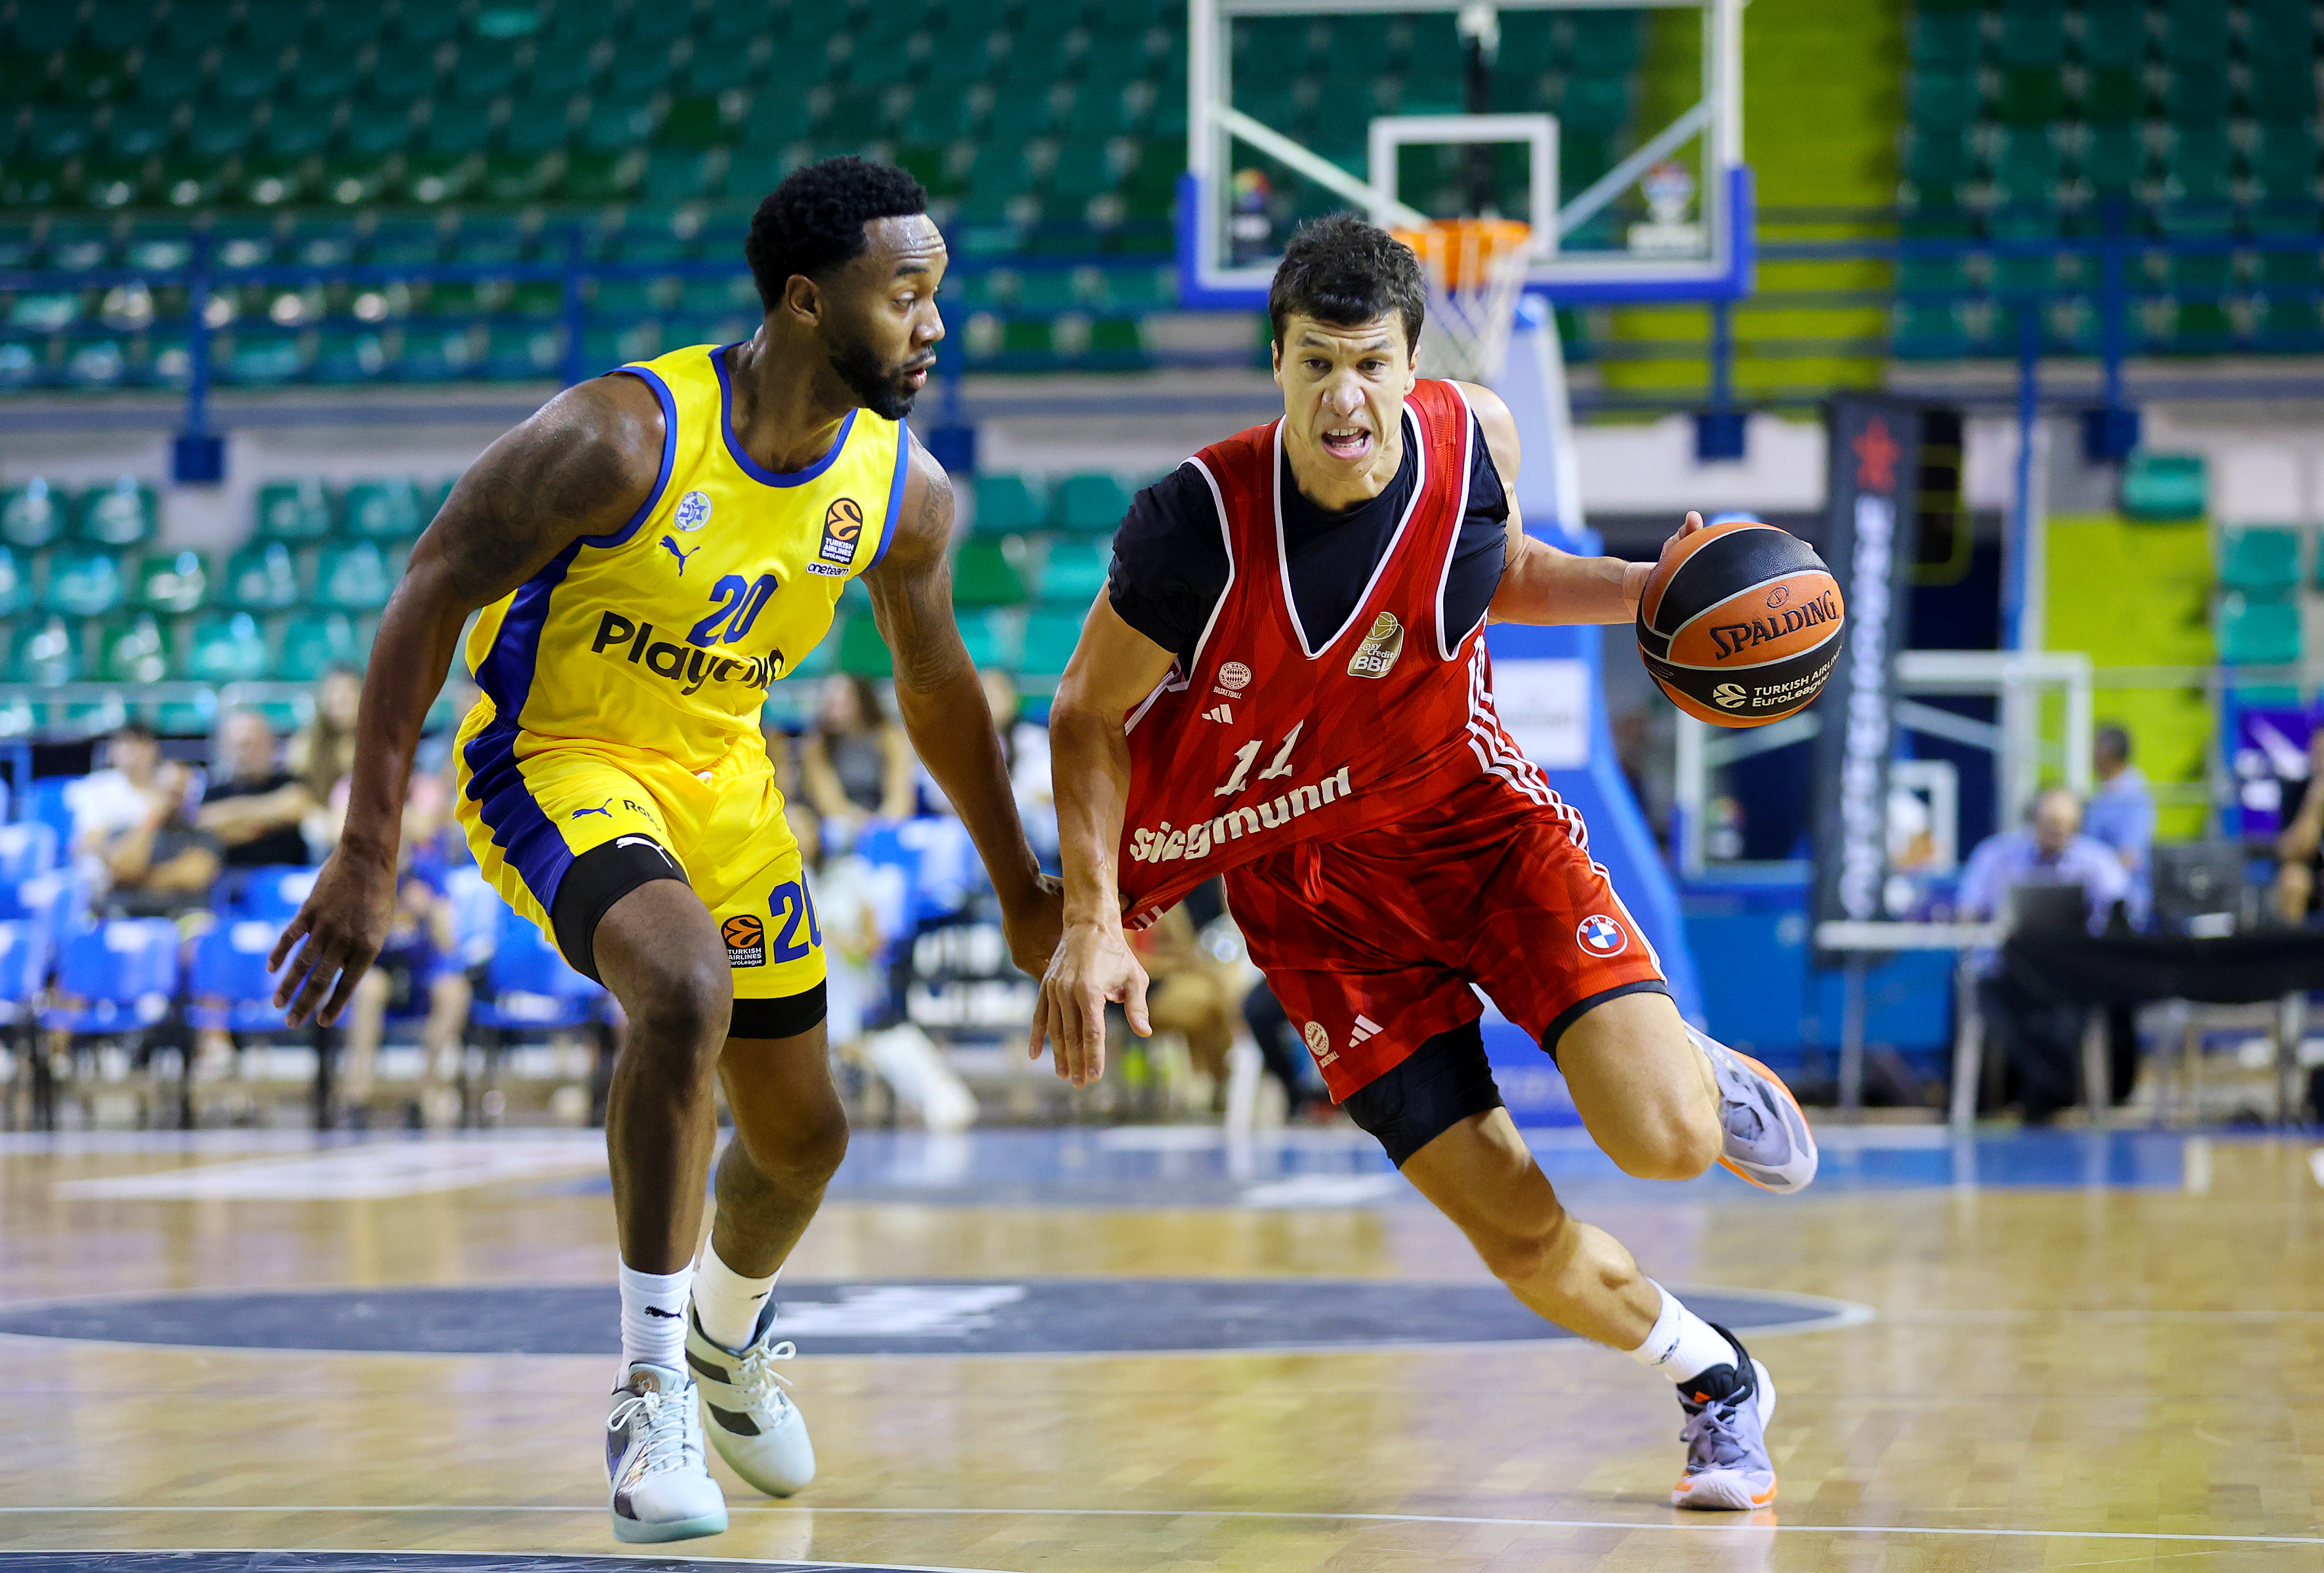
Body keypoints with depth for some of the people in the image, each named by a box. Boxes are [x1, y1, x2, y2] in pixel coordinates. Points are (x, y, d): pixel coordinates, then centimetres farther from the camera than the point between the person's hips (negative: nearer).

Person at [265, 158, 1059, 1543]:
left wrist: (1022, 891, 17)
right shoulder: (622, 438, -29)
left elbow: (937, 686, 8)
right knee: (687, 991, -34)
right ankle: (654, 1389, -22)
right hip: (550, 757, -6)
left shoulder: (909, 494, -11)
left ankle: (727, 1327, 48)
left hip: (720, 772, 6)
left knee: (804, 1131, 13)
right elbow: (428, 600, -21)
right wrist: (369, 856, -24)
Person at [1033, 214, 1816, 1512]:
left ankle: (1702, 1075, 20)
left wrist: (1647, 589, -6)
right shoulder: (1199, 523, -24)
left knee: (1664, 1142, -19)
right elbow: (1089, 714, -9)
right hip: (1315, 879, -1)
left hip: (1477, 815, 2)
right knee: (1524, 1239, -6)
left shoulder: (1473, 437, -14)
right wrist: (1091, 923, -19)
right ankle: (1722, 1383, 24)